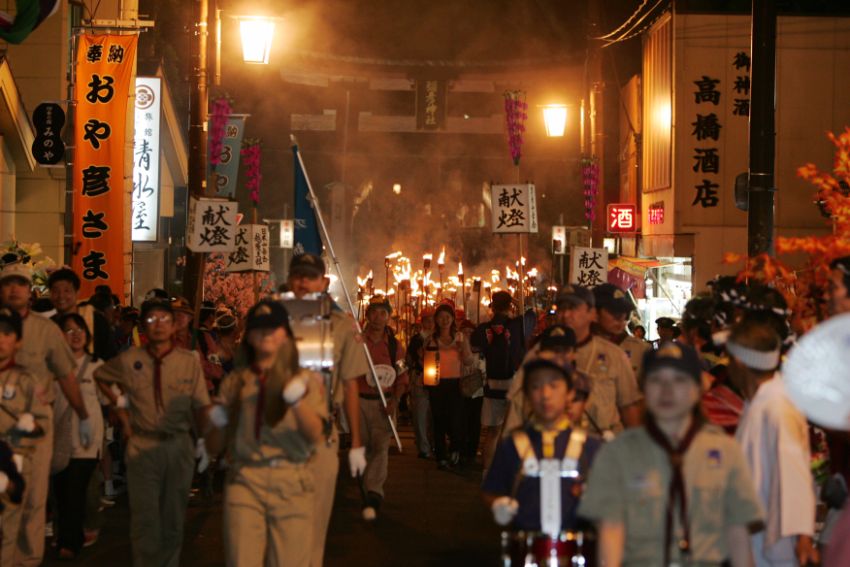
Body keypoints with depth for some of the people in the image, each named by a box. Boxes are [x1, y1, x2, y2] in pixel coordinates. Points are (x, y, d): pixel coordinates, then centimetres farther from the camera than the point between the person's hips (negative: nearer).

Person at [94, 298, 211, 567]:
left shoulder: (189, 361, -4)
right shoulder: (129, 360, 0)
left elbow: (201, 407, -4)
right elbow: (99, 376, 21)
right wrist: (118, 401, 10)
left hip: (179, 446, 0)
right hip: (142, 446, 0)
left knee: (174, 517, 11)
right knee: (144, 517, -1)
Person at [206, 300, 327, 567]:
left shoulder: (306, 380, 9)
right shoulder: (235, 382, 12)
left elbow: (315, 436, -7)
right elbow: (214, 448, 13)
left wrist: (297, 401, -22)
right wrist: (216, 425, -7)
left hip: (292, 485, -1)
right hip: (244, 482, 1)